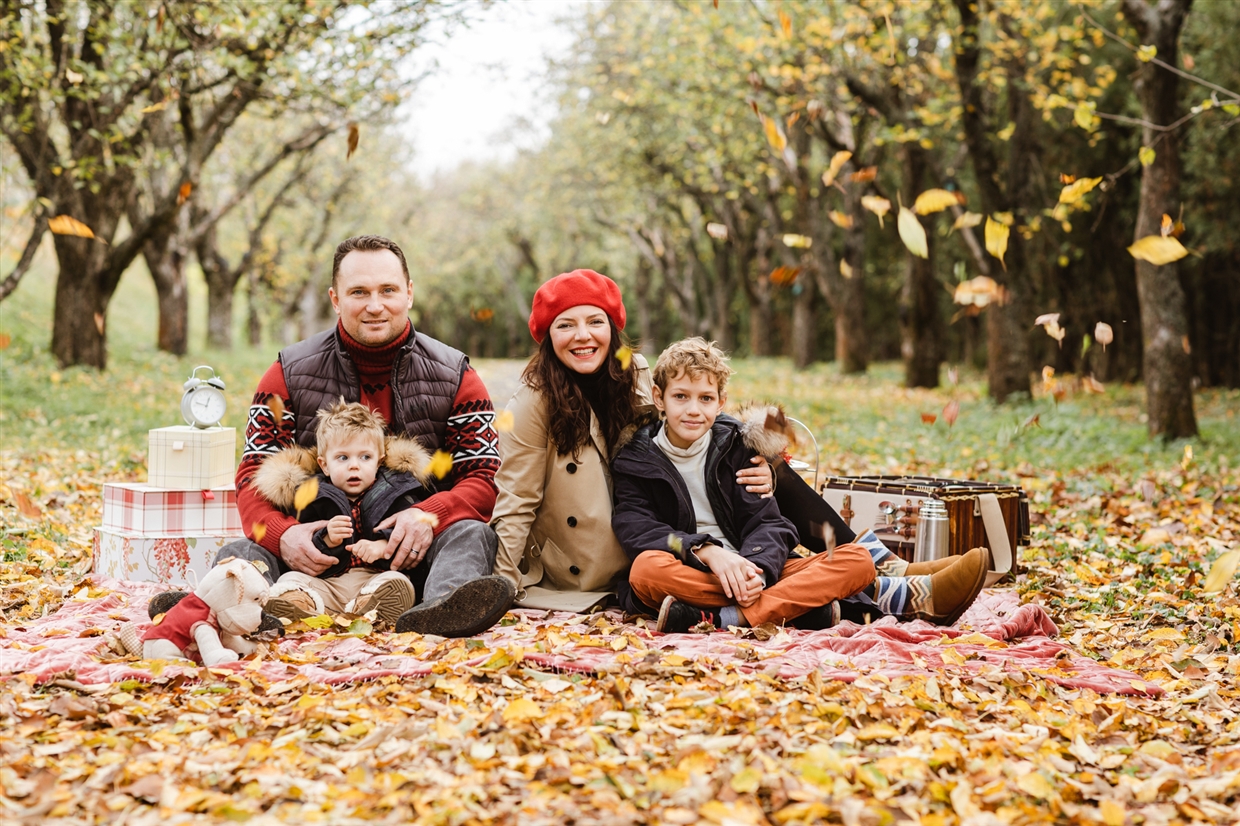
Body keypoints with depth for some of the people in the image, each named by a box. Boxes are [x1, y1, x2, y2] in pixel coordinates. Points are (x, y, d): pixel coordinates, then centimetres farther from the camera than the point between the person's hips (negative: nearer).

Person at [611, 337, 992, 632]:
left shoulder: (736, 445, 12)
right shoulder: (635, 461, 7)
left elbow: (767, 523, 1)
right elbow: (636, 528, -10)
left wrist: (756, 567, -22)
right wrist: (707, 551, -26)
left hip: (753, 567, 2)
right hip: (688, 574, -2)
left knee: (856, 559, -14)